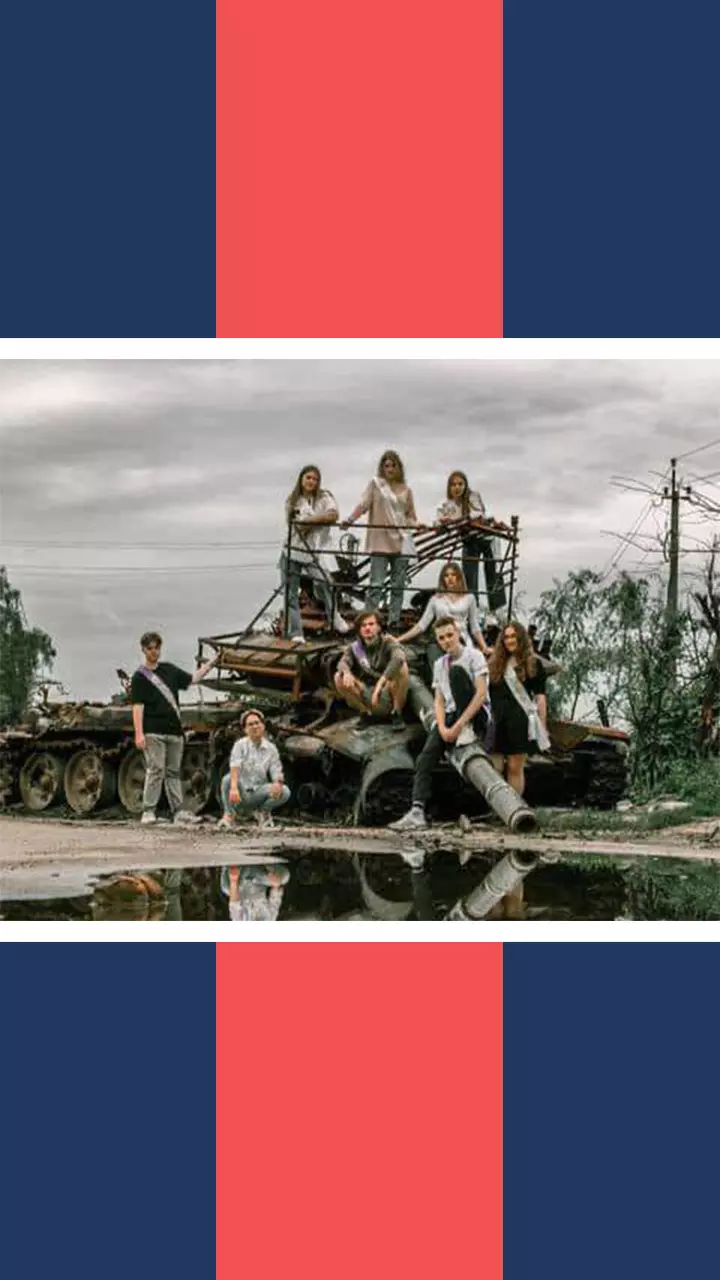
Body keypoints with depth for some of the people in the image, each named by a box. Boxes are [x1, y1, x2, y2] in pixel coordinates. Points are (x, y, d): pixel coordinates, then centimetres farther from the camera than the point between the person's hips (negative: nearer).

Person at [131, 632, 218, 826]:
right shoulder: (140, 677, -1)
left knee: (174, 772, 8)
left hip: (174, 731, 6)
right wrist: (139, 734, -17)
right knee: (155, 770, -11)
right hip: (153, 732, -6)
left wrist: (210, 664, 18)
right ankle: (148, 812, -8)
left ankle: (178, 811, 10)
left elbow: (192, 679, 26)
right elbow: (137, 706, -8)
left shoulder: (169, 670, 16)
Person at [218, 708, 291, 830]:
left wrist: (277, 783, -29)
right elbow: (234, 767, -22)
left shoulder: (271, 749, 3)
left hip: (258, 792, 2)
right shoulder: (240, 745, -6)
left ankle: (262, 811, 7)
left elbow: (276, 772, -3)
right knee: (227, 779, -34)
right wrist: (234, 788, -42)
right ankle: (229, 815, -12)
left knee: (284, 792, -23)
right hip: (241, 792, -2)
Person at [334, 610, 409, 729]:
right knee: (339, 677, -17)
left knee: (402, 667, -28)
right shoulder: (355, 647, 1)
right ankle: (365, 713, -1)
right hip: (366, 696, 2)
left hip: (387, 694, -2)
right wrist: (346, 672, -43)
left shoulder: (387, 642, -7)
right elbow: (343, 662, -17)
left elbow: (398, 658, -29)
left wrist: (381, 682, -42)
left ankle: (396, 714, -12)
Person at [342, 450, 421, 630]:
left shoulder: (406, 490, 14)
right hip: (380, 542, -4)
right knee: (376, 584, -8)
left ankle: (394, 621, 13)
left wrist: (416, 524, -9)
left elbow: (410, 516, 13)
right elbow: (363, 504, -4)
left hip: (401, 542, 4)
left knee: (398, 586, 6)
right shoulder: (376, 484, 6)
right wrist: (350, 519, -20)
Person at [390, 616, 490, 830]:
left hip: (475, 715, -5)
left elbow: (481, 694, -14)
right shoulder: (439, 665, 15)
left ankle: (468, 731, -27)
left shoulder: (473, 656, -4)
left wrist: (460, 725, -22)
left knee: (456, 670, -28)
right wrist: (443, 728, -13)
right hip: (450, 716, 5)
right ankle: (417, 811, -31)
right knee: (425, 759, -21)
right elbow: (439, 701, 7)